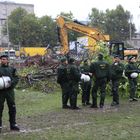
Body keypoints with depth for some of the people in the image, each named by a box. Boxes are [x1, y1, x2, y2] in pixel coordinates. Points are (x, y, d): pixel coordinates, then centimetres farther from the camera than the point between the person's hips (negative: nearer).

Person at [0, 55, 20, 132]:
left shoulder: (12, 69, 9)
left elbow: (16, 78, 6)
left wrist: (12, 83, -12)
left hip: (10, 90, 1)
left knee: (12, 108, 5)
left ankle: (13, 124, 15)